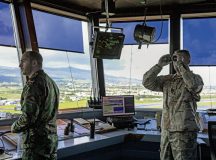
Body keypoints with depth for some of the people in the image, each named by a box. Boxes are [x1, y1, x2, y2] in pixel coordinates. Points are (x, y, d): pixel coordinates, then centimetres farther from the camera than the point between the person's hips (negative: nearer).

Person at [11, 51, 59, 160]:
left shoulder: (34, 83, -16)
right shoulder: (51, 82, 12)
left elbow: (28, 116, -23)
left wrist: (15, 127, -4)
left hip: (36, 142, -9)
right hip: (52, 138, 9)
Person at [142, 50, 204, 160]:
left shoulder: (195, 78, -1)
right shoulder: (167, 79, 12)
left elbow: (194, 85, -26)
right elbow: (147, 82, 2)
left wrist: (180, 64, -19)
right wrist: (160, 65, -6)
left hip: (184, 131, -5)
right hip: (166, 130, 5)